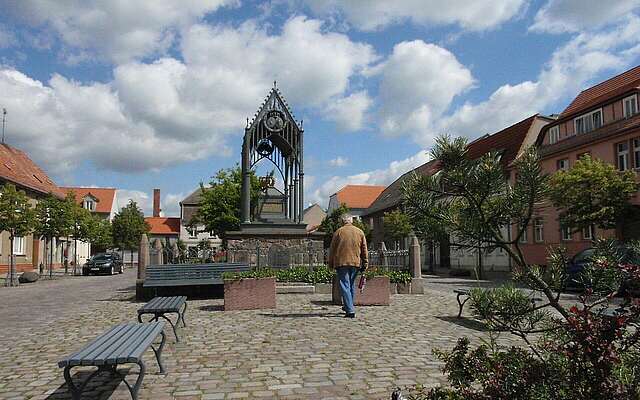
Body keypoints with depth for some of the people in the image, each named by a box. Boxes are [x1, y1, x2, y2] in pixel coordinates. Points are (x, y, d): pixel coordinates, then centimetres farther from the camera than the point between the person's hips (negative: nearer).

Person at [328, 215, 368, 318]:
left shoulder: (338, 232, 1)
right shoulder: (360, 232, 9)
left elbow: (332, 249, 3)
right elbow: (364, 249, 9)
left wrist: (331, 263, 11)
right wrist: (365, 263, 13)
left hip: (341, 262, -3)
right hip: (355, 263, 3)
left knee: (345, 285, -3)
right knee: (351, 285, 17)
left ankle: (350, 310, -12)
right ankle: (348, 306, 26)